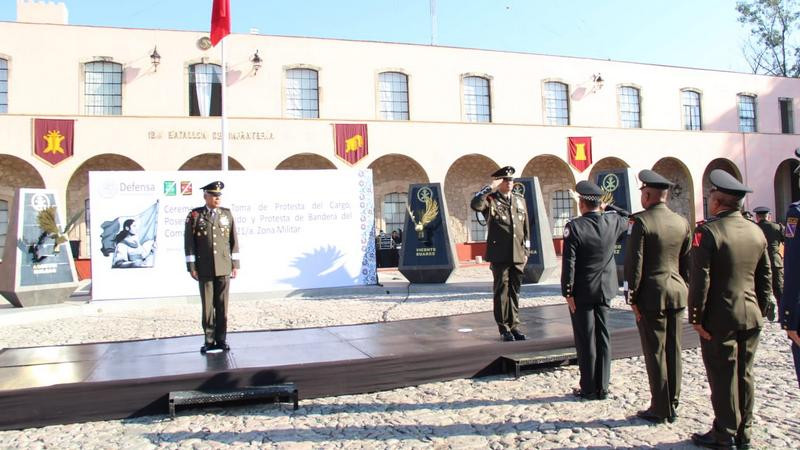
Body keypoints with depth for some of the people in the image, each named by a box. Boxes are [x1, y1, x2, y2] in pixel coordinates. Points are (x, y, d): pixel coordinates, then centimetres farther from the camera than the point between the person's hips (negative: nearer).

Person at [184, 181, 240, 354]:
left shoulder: (227, 214, 8)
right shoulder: (195, 215, 1)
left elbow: (233, 240, 7)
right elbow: (189, 242, -1)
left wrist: (235, 264, 4)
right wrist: (191, 266, -6)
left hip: (224, 268, 1)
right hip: (204, 269, -1)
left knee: (222, 305, 4)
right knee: (207, 306, 4)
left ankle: (221, 339, 13)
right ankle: (209, 340, 14)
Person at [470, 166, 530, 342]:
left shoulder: (520, 200, 15)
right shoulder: (490, 200, 0)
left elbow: (526, 228, 17)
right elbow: (475, 204, -24)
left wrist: (526, 251, 12)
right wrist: (490, 187, -18)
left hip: (518, 255, 5)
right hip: (499, 256, -4)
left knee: (514, 291, 10)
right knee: (502, 291, 1)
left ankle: (514, 326, 19)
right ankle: (504, 329, 9)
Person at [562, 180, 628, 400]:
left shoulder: (574, 227, -17)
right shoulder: (612, 221, -3)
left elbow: (569, 263, -17)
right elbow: (627, 218, 23)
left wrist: (567, 292, -11)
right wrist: (608, 207, 18)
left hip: (582, 291, -4)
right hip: (605, 290, 5)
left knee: (586, 340, 4)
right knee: (602, 337, 12)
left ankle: (589, 388, 11)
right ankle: (602, 387, 19)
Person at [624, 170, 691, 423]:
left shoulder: (640, 221, -12)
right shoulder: (682, 222, 7)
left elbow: (634, 262, -13)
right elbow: (687, 262, 12)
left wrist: (632, 297, -6)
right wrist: (684, 291, 19)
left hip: (652, 294, -6)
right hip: (676, 293, 6)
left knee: (656, 353, 2)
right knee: (673, 351, 12)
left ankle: (660, 409, 10)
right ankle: (672, 406, 22)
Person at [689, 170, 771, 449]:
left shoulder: (708, 231, -15)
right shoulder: (757, 232, 6)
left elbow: (700, 279, -17)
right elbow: (765, 278, 11)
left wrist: (696, 317, -10)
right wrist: (759, 310, 19)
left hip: (719, 319, -6)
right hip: (751, 317, 6)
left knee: (723, 376, 3)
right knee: (744, 374, 14)